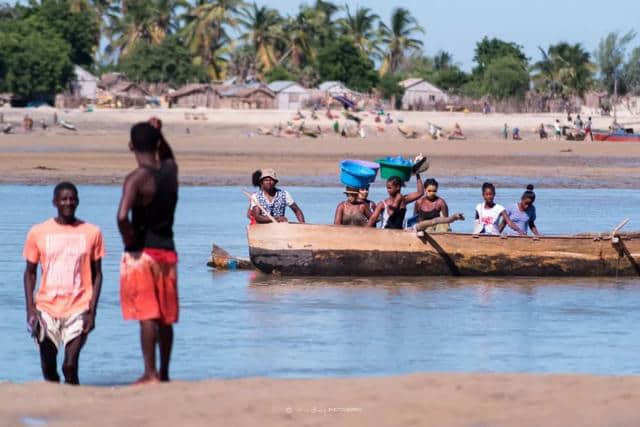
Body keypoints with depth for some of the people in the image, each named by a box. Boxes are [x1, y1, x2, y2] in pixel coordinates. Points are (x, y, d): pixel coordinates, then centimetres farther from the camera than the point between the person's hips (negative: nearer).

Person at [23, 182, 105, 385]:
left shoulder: (91, 233, 3)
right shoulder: (38, 233, 4)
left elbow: (97, 274, 5)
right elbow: (30, 272, 9)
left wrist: (92, 311, -4)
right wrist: (30, 308, -2)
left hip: (78, 309, -1)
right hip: (47, 308, 1)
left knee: (70, 366, -13)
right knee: (48, 369, 2)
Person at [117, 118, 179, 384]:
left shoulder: (137, 178, -14)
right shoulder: (170, 170, 4)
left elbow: (123, 215, -30)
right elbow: (168, 156, 32)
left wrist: (129, 241, -13)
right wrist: (158, 133, 16)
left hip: (142, 253, -6)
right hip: (167, 250, 6)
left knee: (146, 316, -6)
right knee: (165, 318, 13)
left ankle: (150, 373, -10)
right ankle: (164, 372, 20)